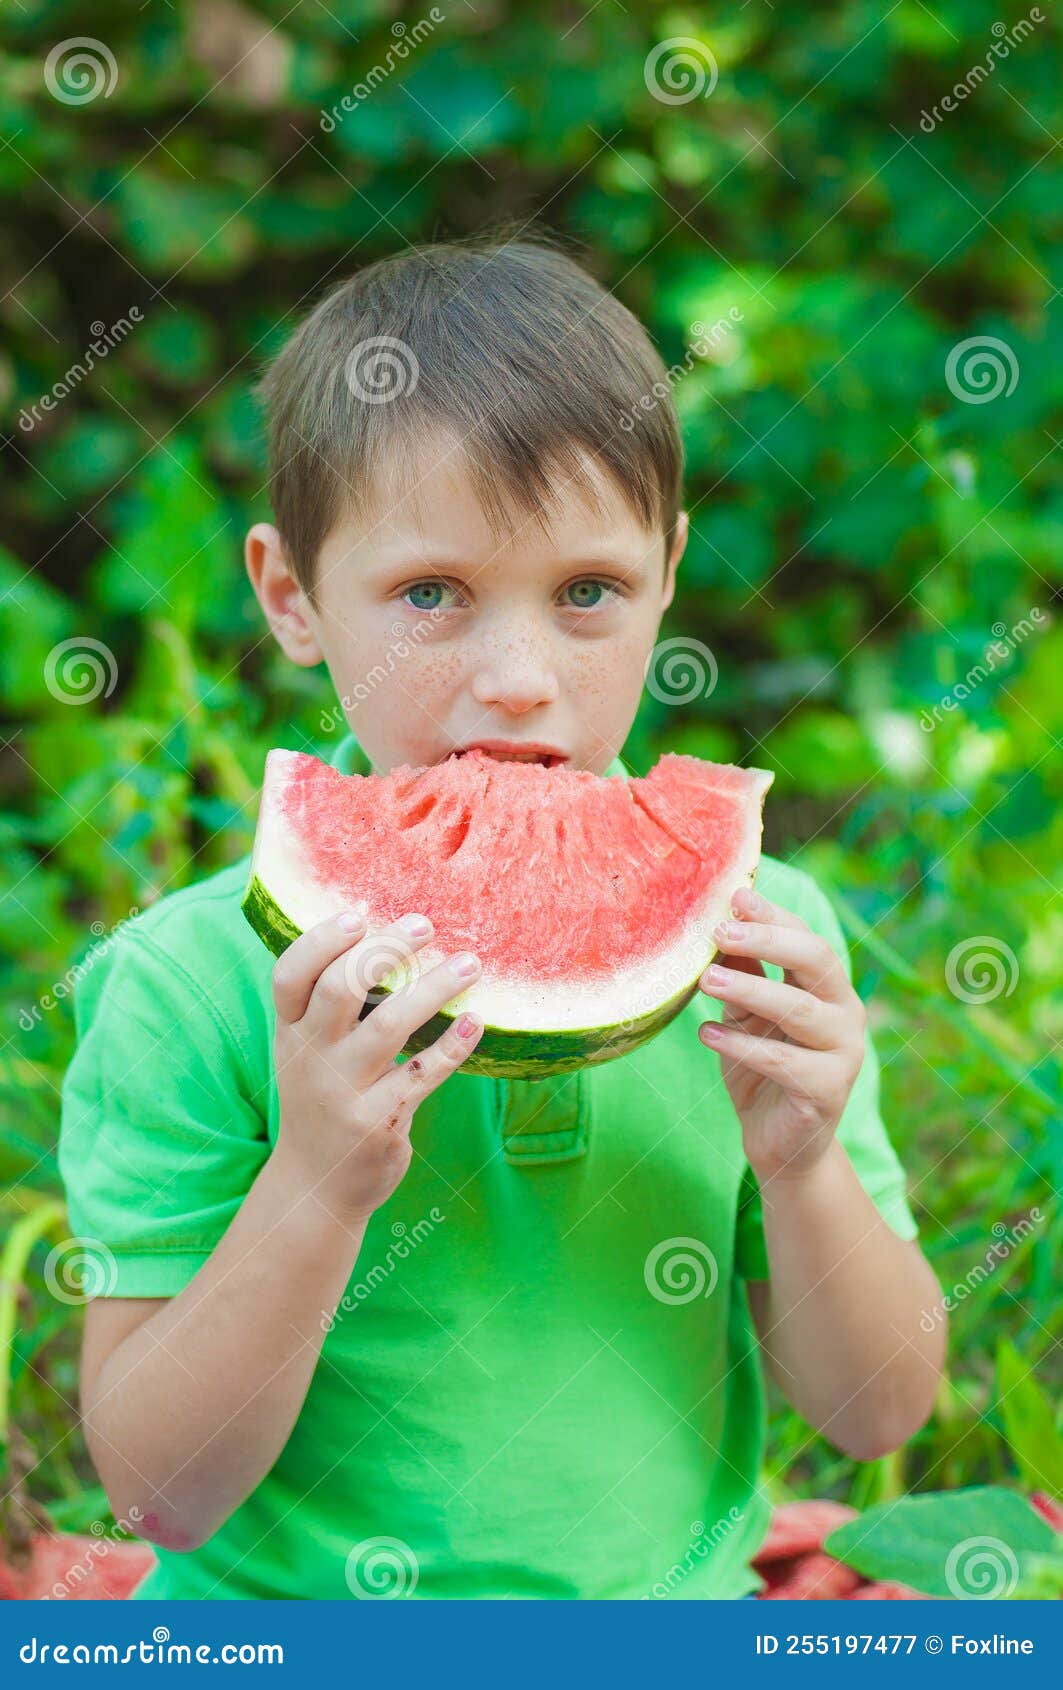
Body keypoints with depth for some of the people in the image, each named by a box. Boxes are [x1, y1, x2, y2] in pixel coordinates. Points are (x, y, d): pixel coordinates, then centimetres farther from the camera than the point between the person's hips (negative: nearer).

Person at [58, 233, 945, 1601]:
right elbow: (162, 1491, -12)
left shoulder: (756, 932, -5)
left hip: (681, 1600, 2)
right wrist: (318, 1184, -25)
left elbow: (879, 1414, 1)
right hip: (290, 1623, -2)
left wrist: (800, 1169, -16)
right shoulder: (193, 984, -14)